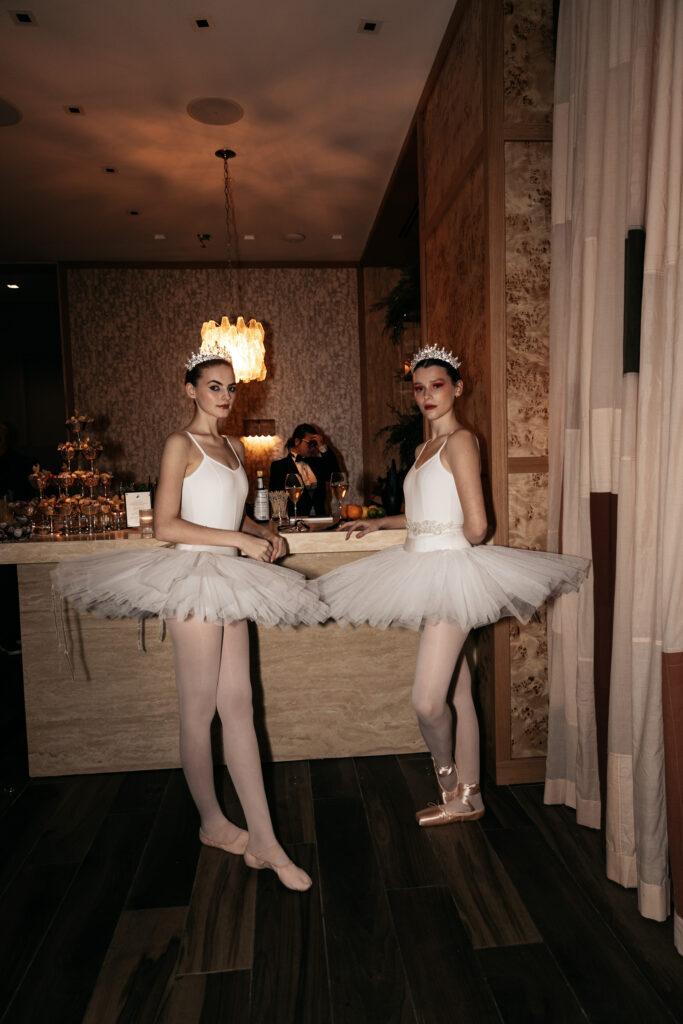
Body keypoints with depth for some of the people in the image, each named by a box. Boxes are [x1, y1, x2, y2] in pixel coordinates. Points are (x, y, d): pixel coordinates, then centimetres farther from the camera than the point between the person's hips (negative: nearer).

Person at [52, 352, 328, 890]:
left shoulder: (234, 448, 16)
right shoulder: (181, 444, -6)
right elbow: (166, 526, -15)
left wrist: (265, 534, 6)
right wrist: (240, 540, -16)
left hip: (230, 581, 7)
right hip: (193, 578, -7)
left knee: (239, 704, 7)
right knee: (199, 710, 5)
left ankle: (263, 839, 13)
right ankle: (212, 822, 26)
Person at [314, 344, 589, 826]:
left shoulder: (460, 440, -10)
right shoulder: (424, 449, 17)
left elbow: (476, 527, -16)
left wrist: (457, 544, 4)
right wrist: (378, 523, 31)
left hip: (451, 570, -9)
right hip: (424, 569, 9)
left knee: (428, 701, -9)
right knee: (456, 695, 14)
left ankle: (447, 777, 20)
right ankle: (466, 798, 25)